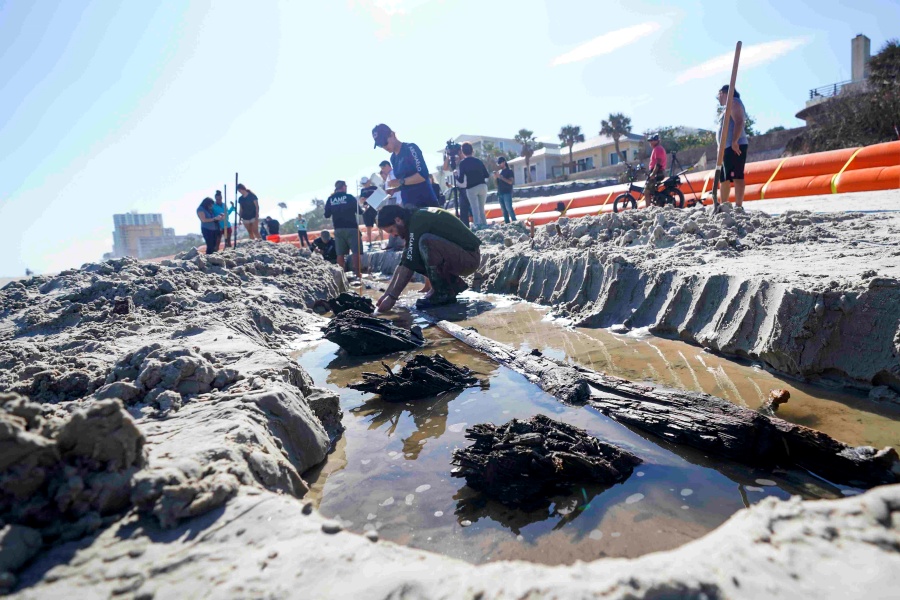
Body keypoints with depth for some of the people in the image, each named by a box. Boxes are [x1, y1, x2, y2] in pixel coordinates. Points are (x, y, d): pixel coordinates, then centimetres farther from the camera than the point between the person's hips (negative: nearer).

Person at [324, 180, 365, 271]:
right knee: (357, 251, -3)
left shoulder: (330, 199, 6)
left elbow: (327, 215, 10)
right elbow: (360, 211, -1)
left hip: (338, 229, 4)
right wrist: (358, 204, 20)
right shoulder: (349, 197, -4)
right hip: (351, 228, -4)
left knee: (340, 254, 5)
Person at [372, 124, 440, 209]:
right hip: (409, 205, 7)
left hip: (425, 202, -7)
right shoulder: (393, 158, 14)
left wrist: (401, 182, -20)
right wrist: (392, 190, 3)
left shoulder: (410, 148, -8)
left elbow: (423, 175, -18)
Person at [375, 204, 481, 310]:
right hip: (456, 256, 10)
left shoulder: (419, 221, -19)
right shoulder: (414, 221, 9)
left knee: (426, 241, -29)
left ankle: (444, 293, -15)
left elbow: (409, 265, -22)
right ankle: (455, 283, 9)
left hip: (469, 257, -10)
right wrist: (387, 294, 6)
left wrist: (392, 297, -16)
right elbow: (404, 262, 10)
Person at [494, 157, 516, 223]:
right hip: (500, 193, 6)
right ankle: (507, 223, 6)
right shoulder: (499, 171, 16)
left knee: (509, 208, -14)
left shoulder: (509, 171, 0)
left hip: (507, 193, -6)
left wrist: (501, 177, -15)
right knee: (504, 210, 4)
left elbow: (511, 182, -12)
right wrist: (495, 177, -1)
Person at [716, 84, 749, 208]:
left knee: (736, 176, -18)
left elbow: (739, 122, -15)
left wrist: (734, 142, -26)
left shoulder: (734, 102, -1)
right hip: (727, 148, 10)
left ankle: (738, 206, -25)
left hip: (735, 147, -10)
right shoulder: (729, 106, 28)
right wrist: (721, 148, 23)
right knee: (724, 178, 12)